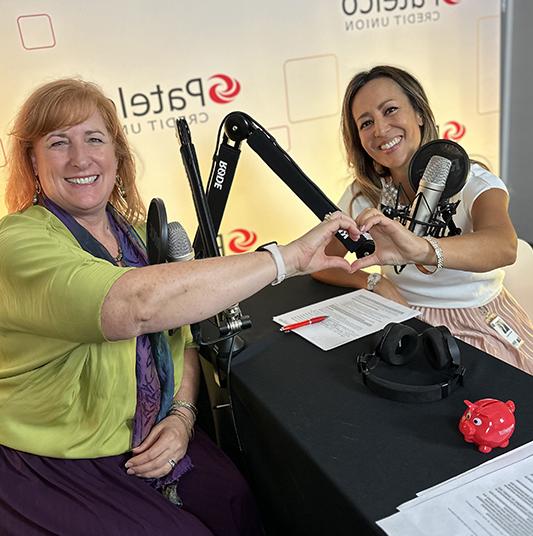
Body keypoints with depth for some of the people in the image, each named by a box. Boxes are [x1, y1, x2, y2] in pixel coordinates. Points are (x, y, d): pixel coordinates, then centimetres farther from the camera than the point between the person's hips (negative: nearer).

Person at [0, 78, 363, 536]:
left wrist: (182, 414, -10)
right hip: (52, 470, -5)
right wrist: (288, 257, -35)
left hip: (148, 443, 5)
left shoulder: (131, 234, 4)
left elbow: (178, 336, 9)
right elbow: (138, 304, -39)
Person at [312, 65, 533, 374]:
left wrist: (420, 249, -55)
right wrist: (373, 282, -19)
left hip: (482, 323, -1)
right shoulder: (363, 195, -2)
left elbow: (504, 246, -35)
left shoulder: (472, 181, -13)